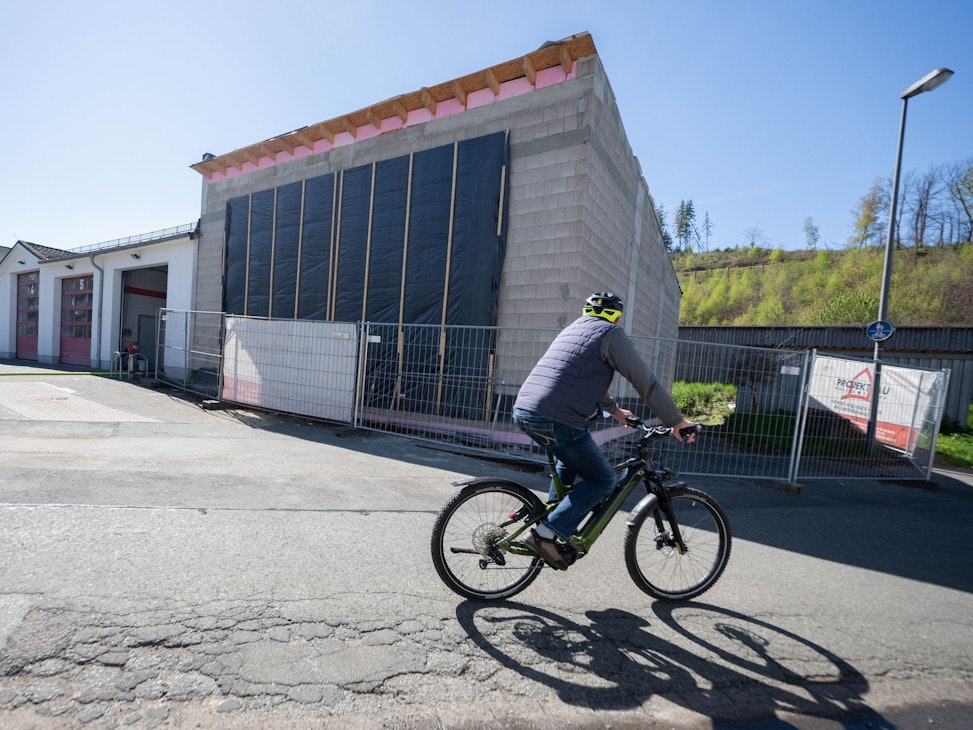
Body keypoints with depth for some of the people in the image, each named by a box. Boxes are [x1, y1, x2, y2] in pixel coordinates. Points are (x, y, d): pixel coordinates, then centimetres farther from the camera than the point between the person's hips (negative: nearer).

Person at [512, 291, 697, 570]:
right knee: (603, 479, 7)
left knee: (568, 460, 32)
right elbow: (646, 381, -2)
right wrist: (676, 421, 7)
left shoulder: (572, 329, 26)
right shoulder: (610, 333, 2)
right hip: (557, 420, -9)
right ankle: (546, 533, 2)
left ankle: (552, 517, 31)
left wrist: (614, 409, 45)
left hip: (523, 411, 9)